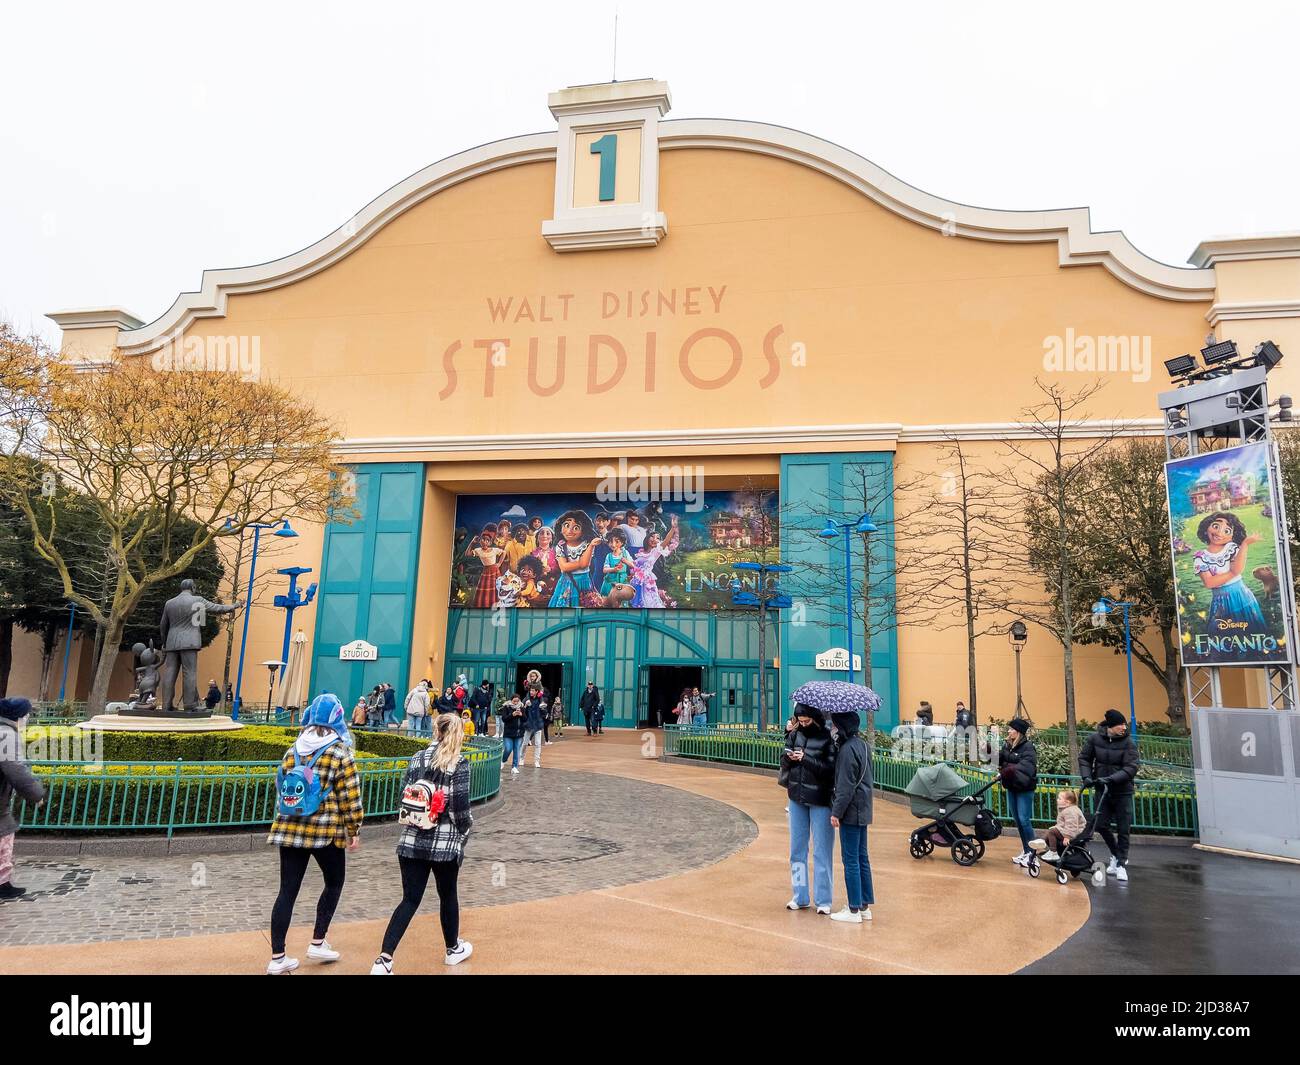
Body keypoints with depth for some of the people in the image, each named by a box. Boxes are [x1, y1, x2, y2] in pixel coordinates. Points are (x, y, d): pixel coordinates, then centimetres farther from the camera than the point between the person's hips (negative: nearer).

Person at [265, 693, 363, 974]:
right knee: (334, 882, 17)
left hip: (290, 828, 4)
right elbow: (350, 796, -11)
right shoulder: (340, 753, -10)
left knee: (288, 891, 8)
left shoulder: (292, 751, 6)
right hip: (326, 830, -4)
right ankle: (317, 943, 18)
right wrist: (355, 830, -2)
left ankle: (278, 958, 11)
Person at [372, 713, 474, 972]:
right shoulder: (459, 763, -10)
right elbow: (460, 807, -13)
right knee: (448, 896, 17)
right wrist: (465, 831, 5)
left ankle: (384, 960, -3)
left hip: (411, 842, 3)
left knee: (410, 900, 8)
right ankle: (453, 949, 36)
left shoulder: (417, 759, 4)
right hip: (445, 844, -3)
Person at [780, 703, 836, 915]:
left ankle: (823, 900, 16)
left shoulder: (828, 737, -12)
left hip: (820, 800, -5)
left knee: (821, 851, 4)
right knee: (797, 849, 13)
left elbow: (831, 769, -17)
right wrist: (789, 757, -16)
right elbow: (784, 762, 5)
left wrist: (806, 759, -23)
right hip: (797, 797, 5)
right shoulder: (795, 734, 3)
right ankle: (800, 897, 26)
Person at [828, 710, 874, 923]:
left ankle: (854, 910, 6)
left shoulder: (847, 749, -20)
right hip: (862, 810, 9)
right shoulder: (861, 744, 9)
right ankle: (865, 906, 23)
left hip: (851, 811, -9)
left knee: (851, 860, -1)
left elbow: (846, 786, -20)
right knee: (862, 858, 15)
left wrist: (836, 811, -16)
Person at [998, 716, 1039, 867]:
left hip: (1024, 788, -7)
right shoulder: (1007, 745, 9)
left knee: (1024, 820, -9)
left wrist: (1009, 770, -31)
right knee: (1017, 820, 12)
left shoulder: (1028, 746, -11)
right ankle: (1025, 851, 22)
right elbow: (998, 759, 2)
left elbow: (1026, 766, -22)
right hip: (1011, 787, 7)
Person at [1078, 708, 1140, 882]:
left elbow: (1131, 768, -18)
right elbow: (1084, 758, 5)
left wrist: (1111, 779, -27)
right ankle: (1116, 855, 29)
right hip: (1102, 790, 2)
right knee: (1101, 825, 4)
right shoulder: (1094, 738, -6)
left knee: (1123, 830, 1)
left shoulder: (1128, 742, -13)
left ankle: (1121, 864, 15)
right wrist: (1087, 777, -9)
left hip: (1122, 791, -2)